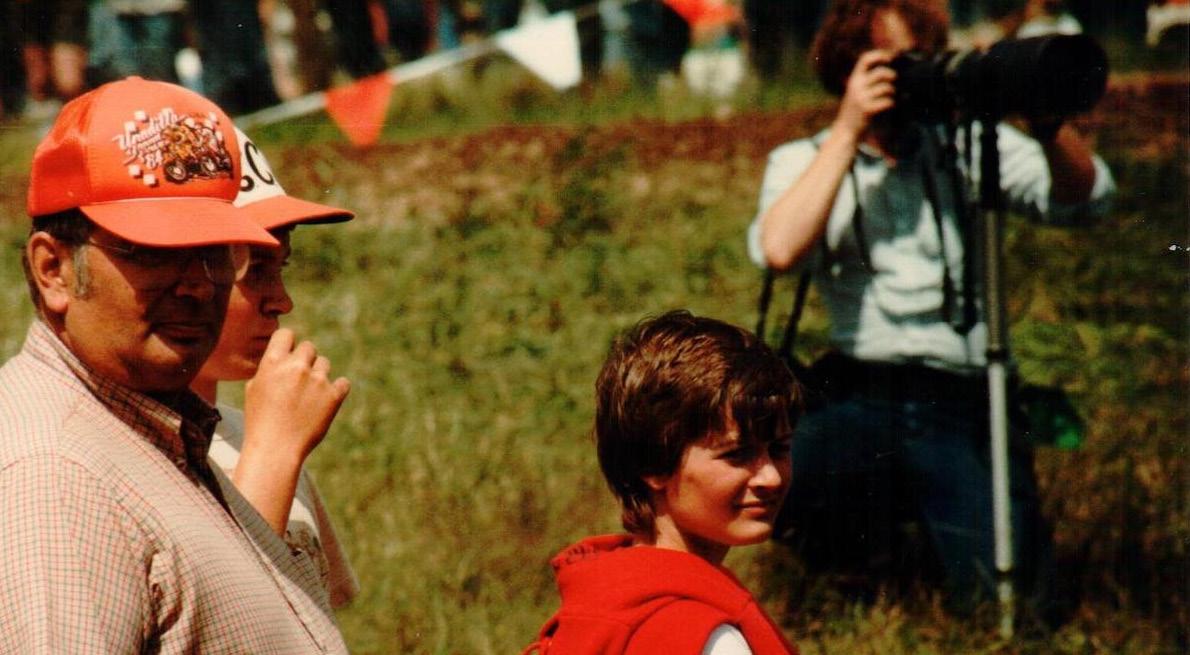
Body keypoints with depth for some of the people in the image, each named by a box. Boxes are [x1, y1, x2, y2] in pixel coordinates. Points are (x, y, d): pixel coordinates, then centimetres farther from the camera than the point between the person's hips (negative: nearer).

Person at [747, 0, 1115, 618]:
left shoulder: (968, 144, 13)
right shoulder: (804, 162, 10)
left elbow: (1084, 198, -1)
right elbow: (779, 249, -13)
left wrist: (1046, 122, -19)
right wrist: (848, 130, -11)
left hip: (967, 406, 1)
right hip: (860, 398, -1)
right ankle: (871, 544, 3)